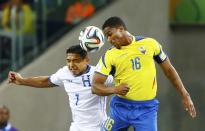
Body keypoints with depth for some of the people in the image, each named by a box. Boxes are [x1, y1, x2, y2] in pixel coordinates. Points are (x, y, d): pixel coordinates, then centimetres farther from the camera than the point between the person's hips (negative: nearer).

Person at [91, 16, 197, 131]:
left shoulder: (150, 44, 0)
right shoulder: (109, 56, -2)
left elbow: (169, 70, 10)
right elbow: (95, 87, -3)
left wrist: (185, 96, 10)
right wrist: (114, 89, -23)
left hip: (146, 109, -1)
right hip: (120, 107, 1)